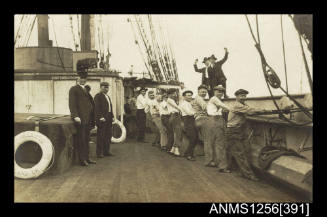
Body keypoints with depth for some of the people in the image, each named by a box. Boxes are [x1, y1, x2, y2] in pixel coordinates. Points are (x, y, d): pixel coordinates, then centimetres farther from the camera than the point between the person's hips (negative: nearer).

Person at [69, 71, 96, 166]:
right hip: (80, 118, -8)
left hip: (87, 119, 8)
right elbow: (72, 104, -12)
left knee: (87, 139, 13)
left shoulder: (85, 90, 21)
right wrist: (75, 116, -22)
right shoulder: (73, 89, -3)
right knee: (81, 140, -2)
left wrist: (92, 117, 17)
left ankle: (87, 158, 21)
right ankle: (82, 159, 6)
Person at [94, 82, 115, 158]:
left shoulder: (108, 96, 21)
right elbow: (97, 108, -14)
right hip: (102, 119, -8)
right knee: (101, 136, -4)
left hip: (108, 119, 9)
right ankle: (99, 152, 3)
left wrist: (112, 116, 15)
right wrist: (101, 117, -20)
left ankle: (106, 151, 20)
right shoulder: (98, 96, -6)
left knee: (108, 135, 10)